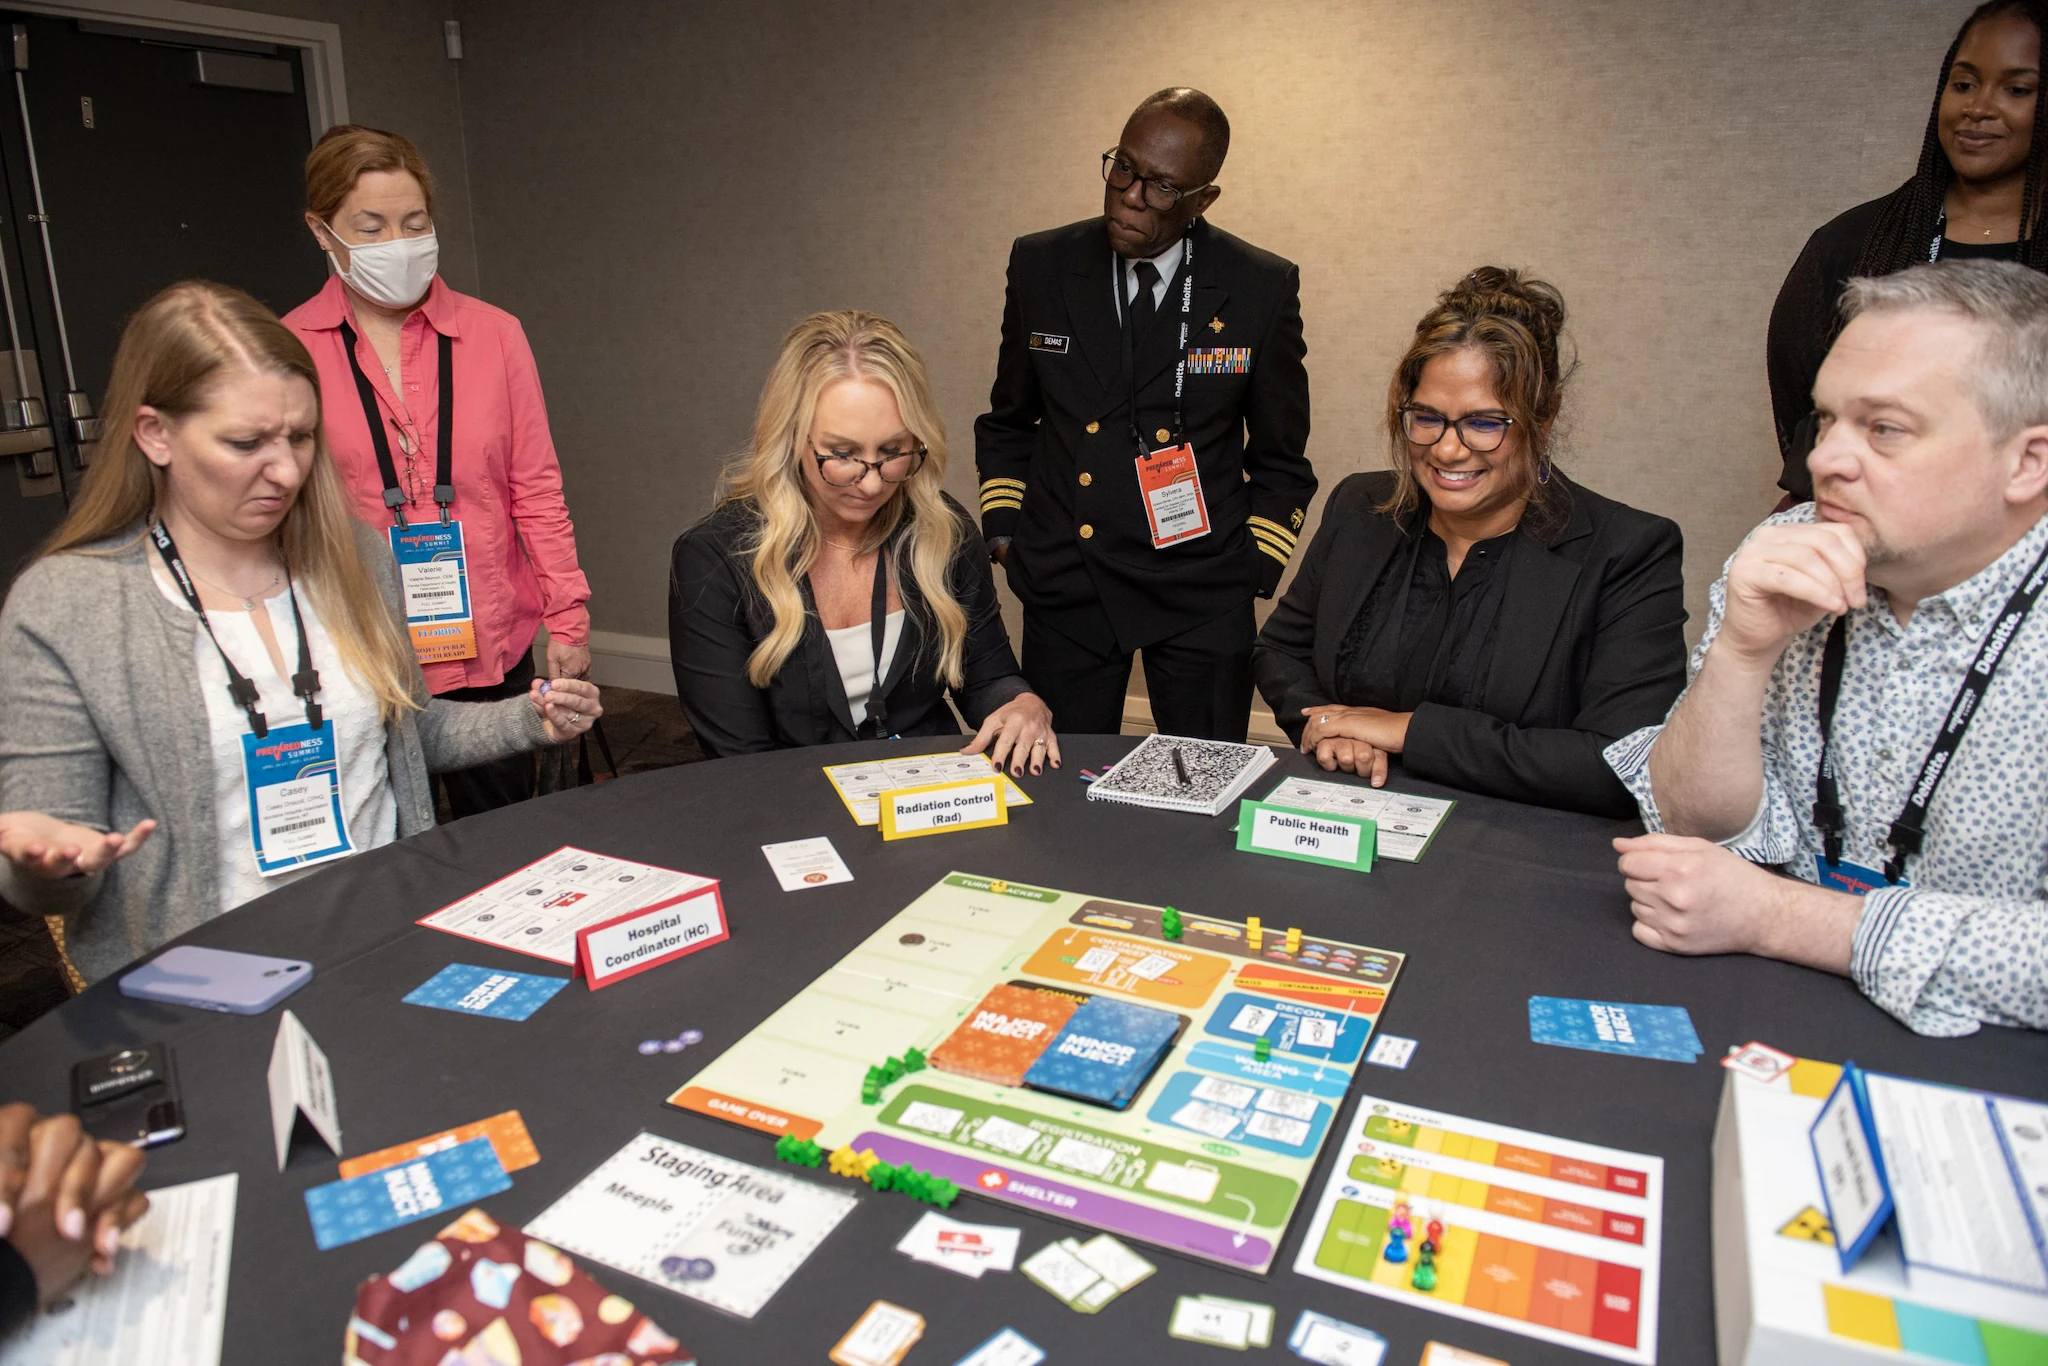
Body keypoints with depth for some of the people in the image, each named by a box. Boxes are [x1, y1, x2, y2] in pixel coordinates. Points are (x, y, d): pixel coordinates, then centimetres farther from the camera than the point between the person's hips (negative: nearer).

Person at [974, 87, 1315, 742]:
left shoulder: (1263, 288, -3)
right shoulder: (1041, 265, 2)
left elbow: (1279, 458, 6)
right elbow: (1008, 423, 14)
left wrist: (1252, 572, 0)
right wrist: (1004, 533, 6)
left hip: (1201, 597, -1)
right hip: (1063, 590, 2)